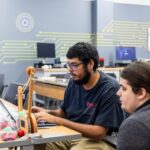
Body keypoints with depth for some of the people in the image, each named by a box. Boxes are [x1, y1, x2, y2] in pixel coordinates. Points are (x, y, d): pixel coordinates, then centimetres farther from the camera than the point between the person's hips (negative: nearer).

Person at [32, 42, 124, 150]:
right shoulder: (74, 81, -1)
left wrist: (58, 120, -27)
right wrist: (47, 113, -7)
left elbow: (98, 132, -23)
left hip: (100, 140, -5)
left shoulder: (110, 89, -19)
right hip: (70, 134, 6)